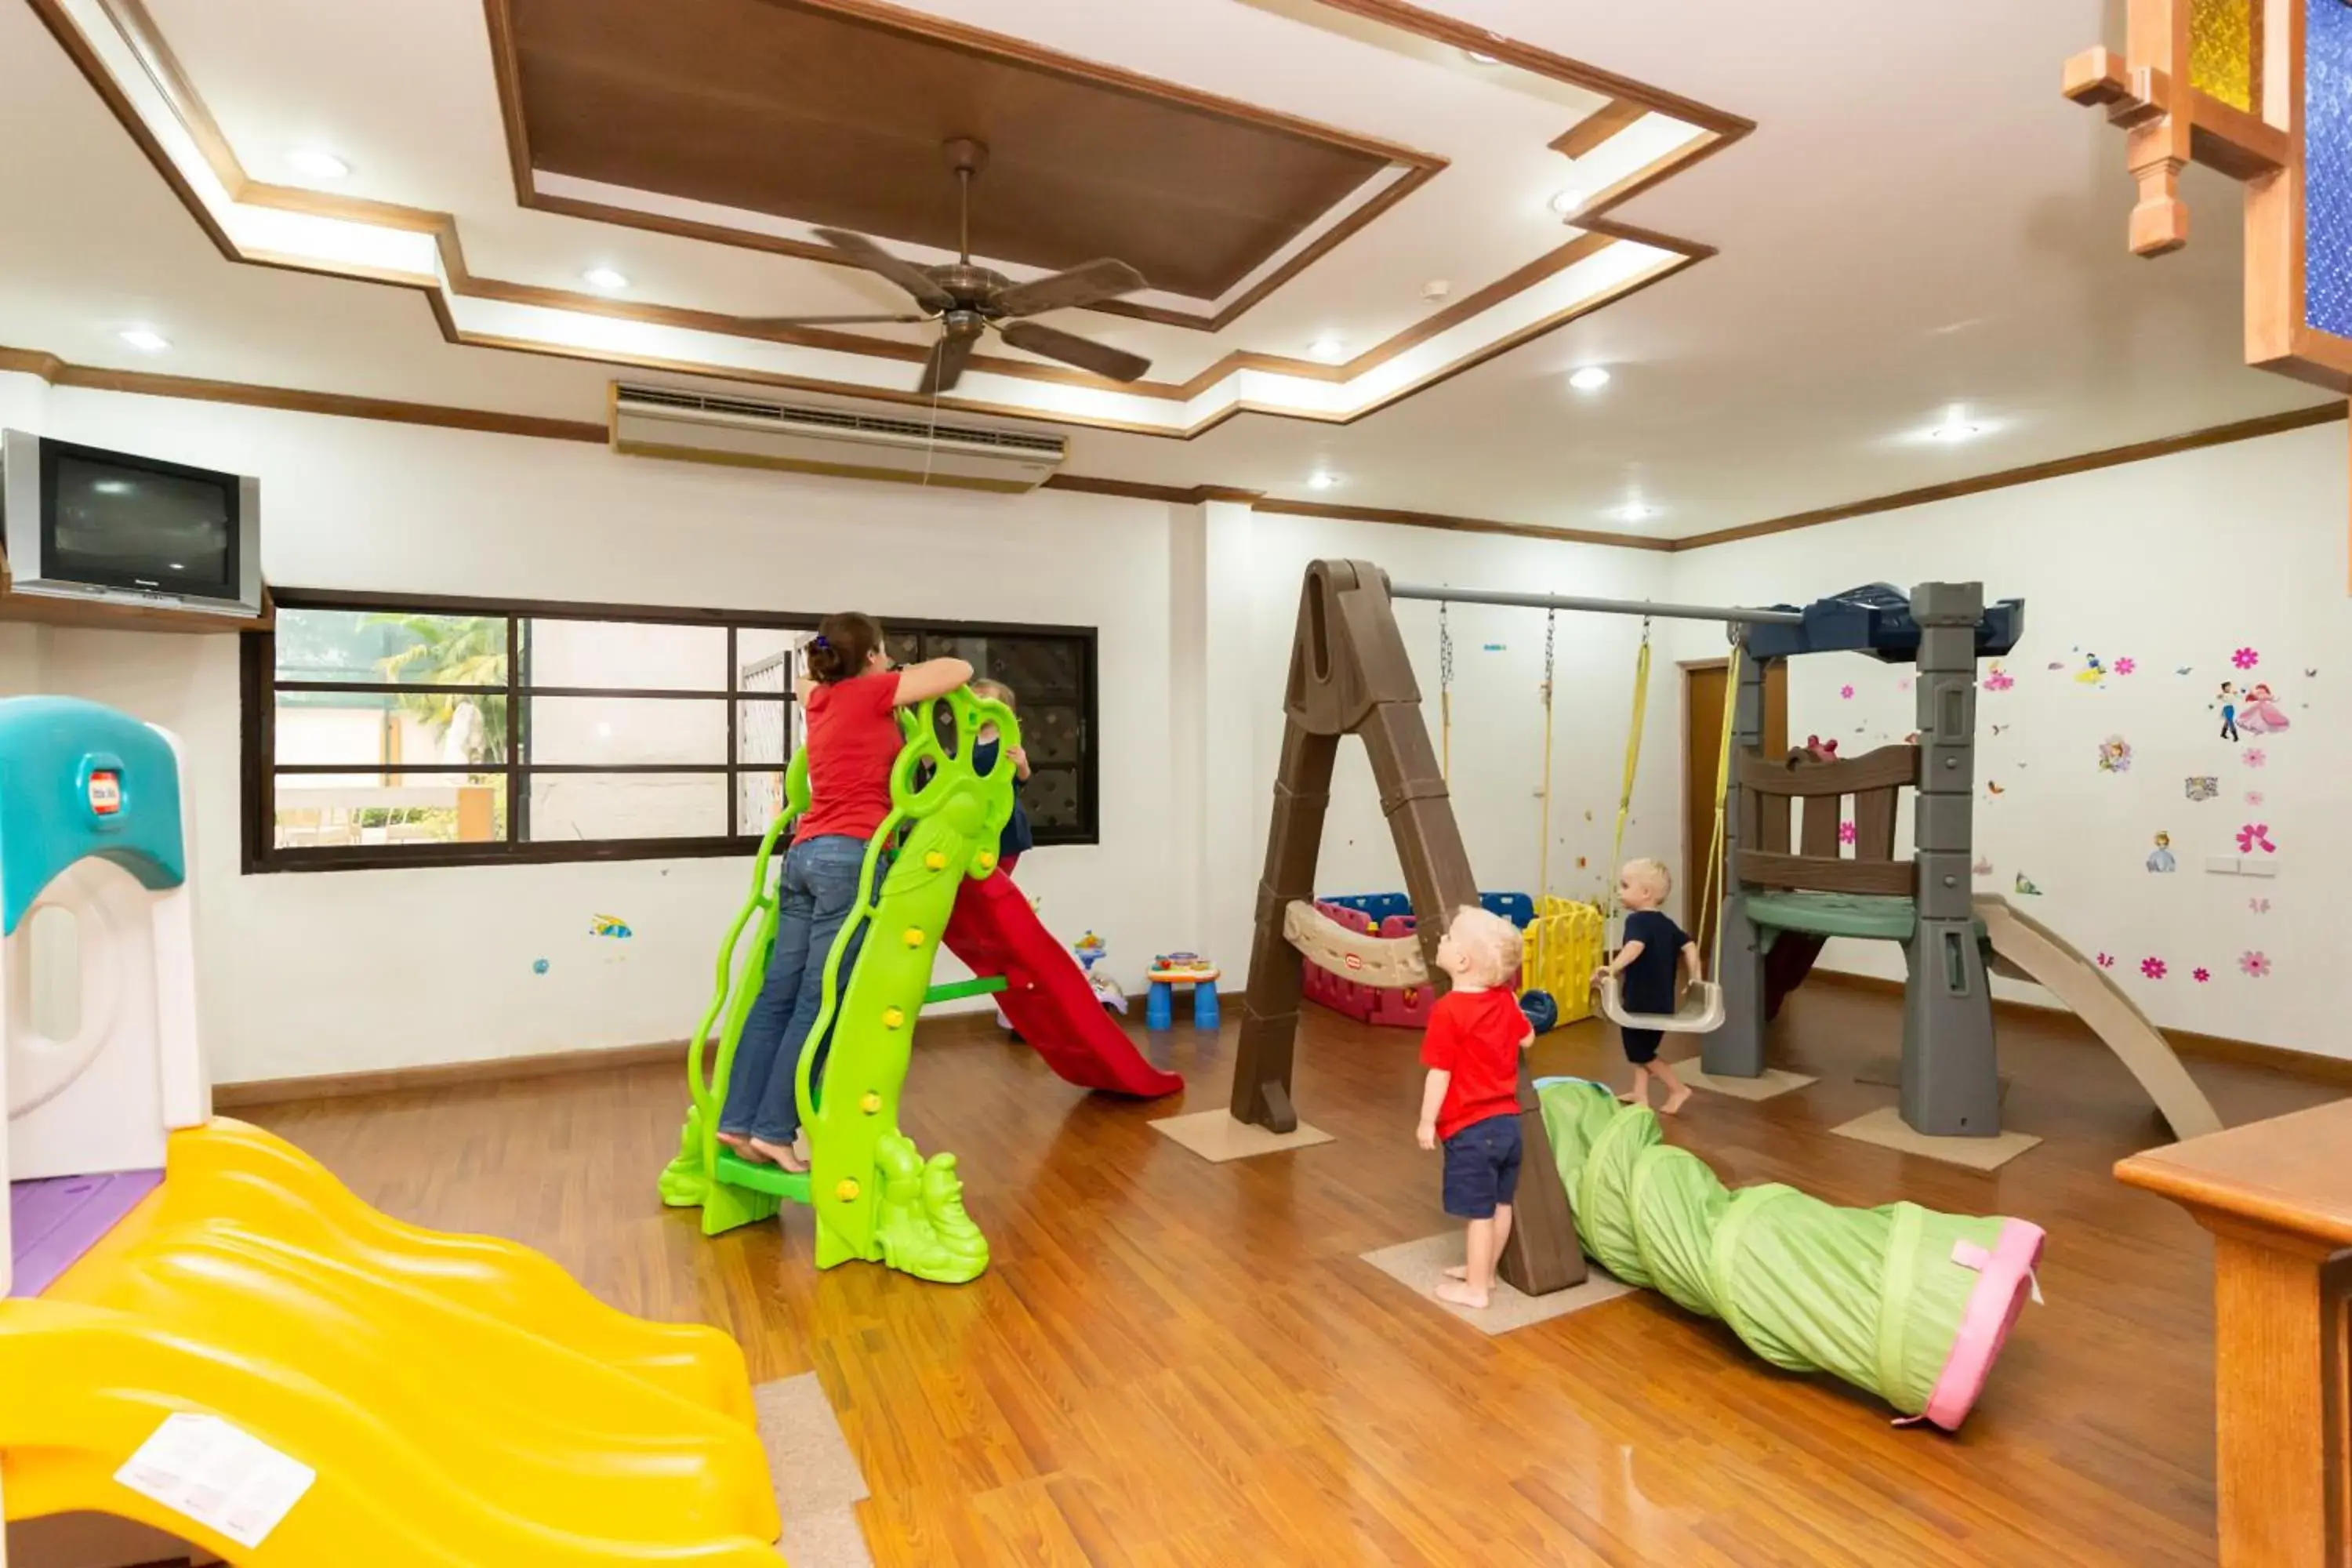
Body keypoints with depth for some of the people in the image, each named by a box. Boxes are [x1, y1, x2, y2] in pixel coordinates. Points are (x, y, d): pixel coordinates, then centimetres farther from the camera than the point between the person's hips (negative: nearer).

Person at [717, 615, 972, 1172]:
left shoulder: (821, 697, 19)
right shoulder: (872, 693, -1)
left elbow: (806, 680, 45)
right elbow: (960, 670, -2)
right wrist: (909, 676, 19)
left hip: (805, 853, 8)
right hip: (849, 856, -8)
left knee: (778, 993, 8)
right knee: (820, 1001, -4)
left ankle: (738, 1120, 12)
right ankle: (775, 1128, 0)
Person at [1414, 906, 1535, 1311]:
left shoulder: (1448, 1010, -21)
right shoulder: (1505, 999, 0)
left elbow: (1440, 1073, -18)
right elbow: (1527, 1040, 16)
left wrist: (1427, 1121, -8)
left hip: (1470, 1128, -8)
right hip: (1507, 1120, 8)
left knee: (1478, 1212, 5)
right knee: (1500, 1204, 18)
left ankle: (1475, 1288, 18)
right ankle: (1484, 1272, 36)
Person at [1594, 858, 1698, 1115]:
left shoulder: (1637, 920, -18)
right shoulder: (1666, 923, 9)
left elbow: (1635, 946, -36)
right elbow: (1689, 946, 8)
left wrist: (1612, 968, -45)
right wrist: (1695, 979, 11)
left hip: (1641, 1002, -9)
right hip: (1662, 1002, 9)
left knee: (1640, 1053, 7)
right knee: (1640, 1048, 21)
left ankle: (1678, 1089, 10)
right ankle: (1640, 1095, 24)